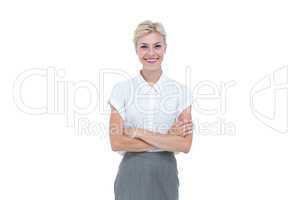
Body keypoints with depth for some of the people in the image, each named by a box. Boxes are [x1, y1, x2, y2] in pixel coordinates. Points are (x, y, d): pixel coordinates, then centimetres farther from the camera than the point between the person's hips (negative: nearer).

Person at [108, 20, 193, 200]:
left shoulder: (181, 91, -2)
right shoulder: (122, 89, -4)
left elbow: (185, 145, -10)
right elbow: (116, 143, -10)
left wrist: (138, 133, -15)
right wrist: (166, 139, -14)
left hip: (165, 174, 1)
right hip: (131, 175, -1)